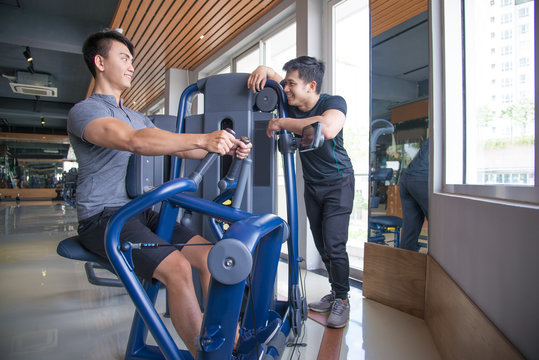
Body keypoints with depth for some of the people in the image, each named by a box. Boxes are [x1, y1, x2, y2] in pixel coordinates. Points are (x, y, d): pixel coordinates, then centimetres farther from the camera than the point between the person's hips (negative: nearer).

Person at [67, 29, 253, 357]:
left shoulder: (137, 117, 21)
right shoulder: (84, 111, -7)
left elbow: (178, 148, 11)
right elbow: (134, 141, -27)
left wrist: (225, 148, -6)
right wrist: (203, 139, -36)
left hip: (140, 212, 7)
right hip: (103, 218, -7)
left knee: (209, 254, -12)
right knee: (177, 267, -28)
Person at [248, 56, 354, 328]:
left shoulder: (334, 102, -23)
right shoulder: (291, 100, -7)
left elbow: (327, 128, -47)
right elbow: (271, 76, 9)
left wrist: (280, 123, -37)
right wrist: (263, 70, -17)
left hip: (338, 183, -6)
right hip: (311, 184, 6)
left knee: (334, 245, -9)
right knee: (321, 245, 11)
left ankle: (342, 301, 11)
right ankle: (335, 293, 28)